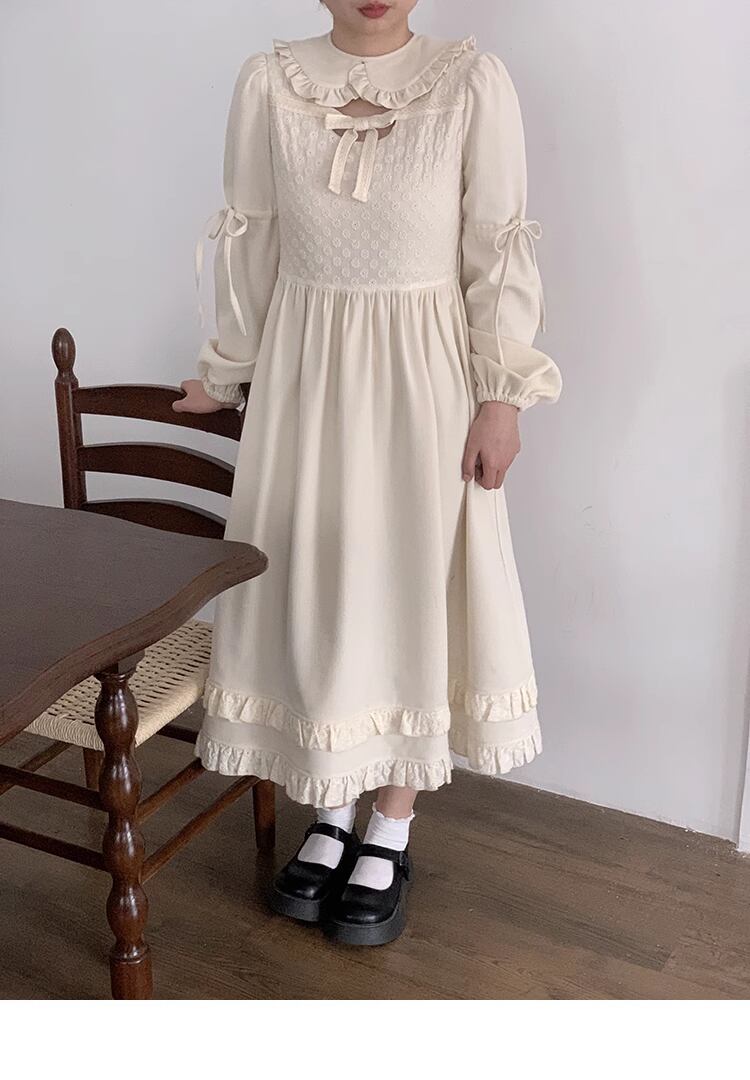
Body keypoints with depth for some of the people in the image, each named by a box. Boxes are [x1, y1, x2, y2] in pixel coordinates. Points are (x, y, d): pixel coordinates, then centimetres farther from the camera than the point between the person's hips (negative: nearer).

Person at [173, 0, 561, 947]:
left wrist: (502, 395, -8)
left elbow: (500, 254, -5)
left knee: (412, 588, 5)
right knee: (307, 587, 8)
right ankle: (330, 813, 28)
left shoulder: (474, 84, -7)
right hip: (304, 370, 3)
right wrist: (226, 370, 13)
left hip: (423, 376, -2)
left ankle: (391, 832, 22)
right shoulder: (269, 83, 0)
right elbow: (250, 245, 7)